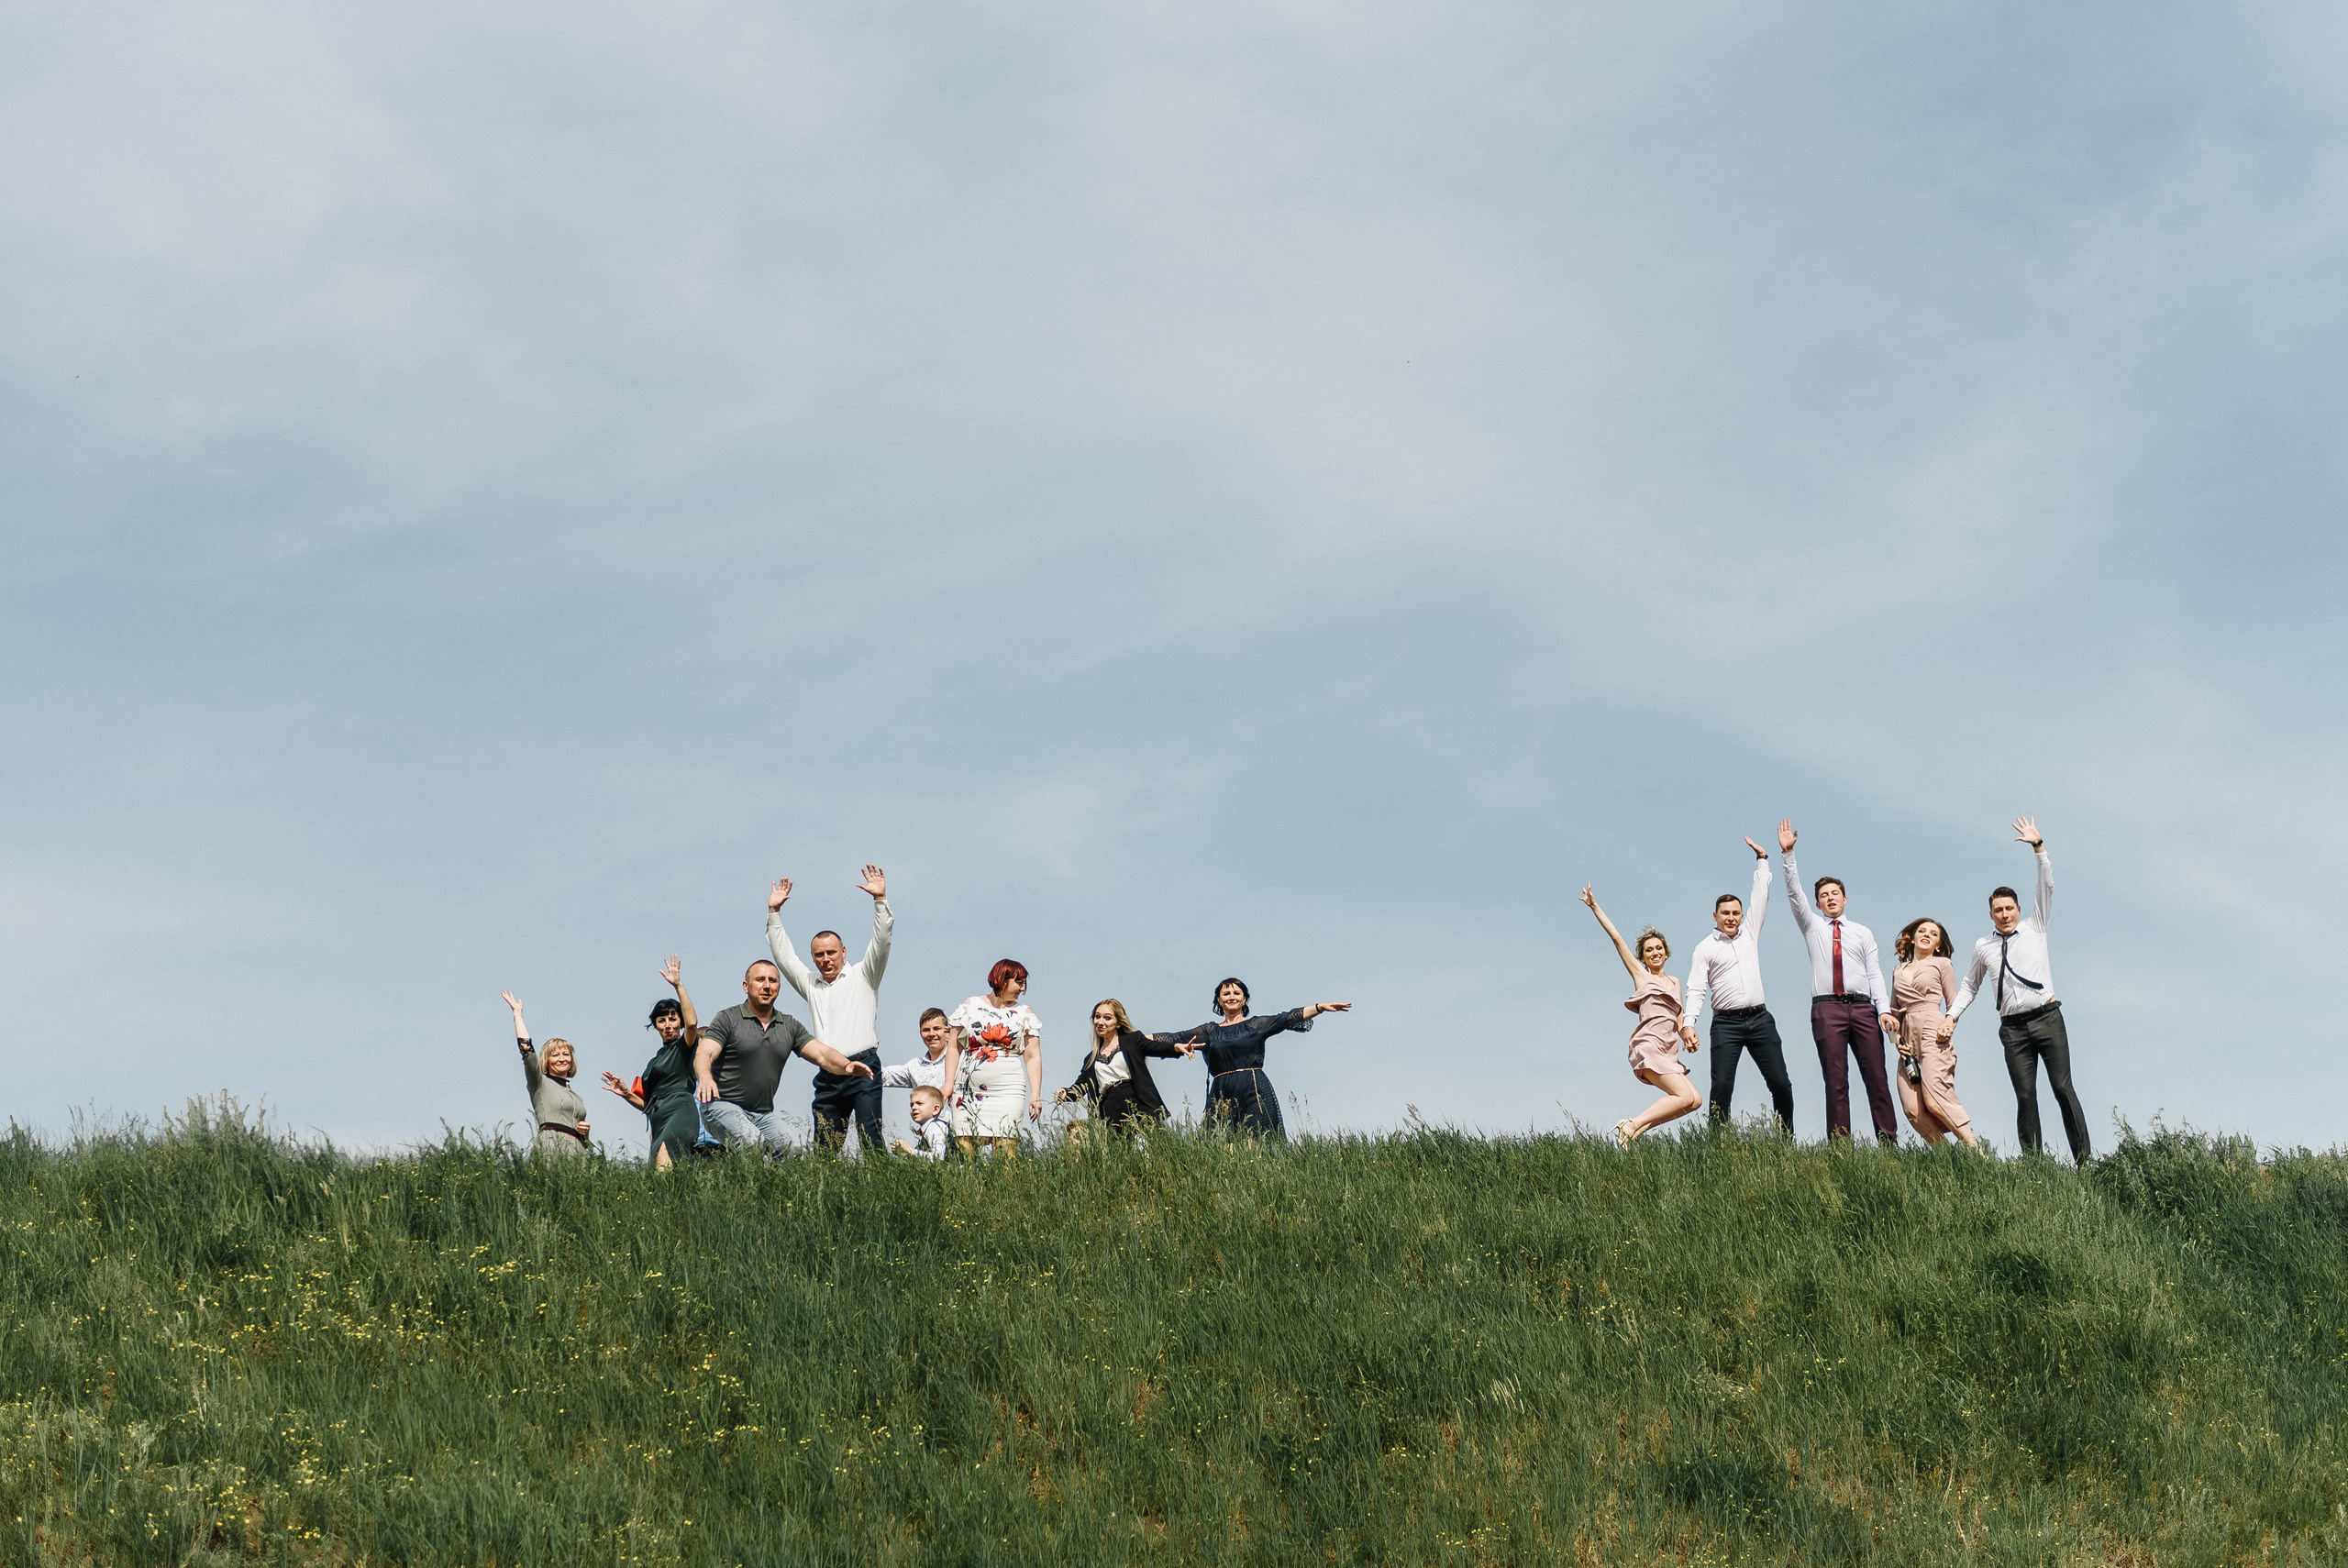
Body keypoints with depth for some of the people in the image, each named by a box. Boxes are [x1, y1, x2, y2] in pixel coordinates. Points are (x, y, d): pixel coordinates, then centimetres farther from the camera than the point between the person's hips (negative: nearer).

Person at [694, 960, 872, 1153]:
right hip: (724, 1106, -5)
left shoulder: (790, 1026, 11)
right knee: (751, 1142, -32)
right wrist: (705, 1078, -41)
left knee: (785, 1142, -24)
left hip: (764, 1113, 5)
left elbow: (822, 1054, 2)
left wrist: (847, 1066, -21)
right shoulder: (728, 1020, -4)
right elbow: (704, 1054, -17)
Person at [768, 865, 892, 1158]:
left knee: (871, 1142, -12)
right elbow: (783, 954, 24)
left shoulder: (862, 976, 11)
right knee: (824, 1149, -1)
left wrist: (880, 900, -11)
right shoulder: (811, 984, 22)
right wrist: (774, 912, 18)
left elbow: (881, 942, -1)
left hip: (863, 1070, -5)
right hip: (828, 1076, 5)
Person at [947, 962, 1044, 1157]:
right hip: (968, 1092, 1)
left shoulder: (1024, 1014, 12)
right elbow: (954, 1046, 12)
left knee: (1005, 1149, -11)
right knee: (964, 1148, -7)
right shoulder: (971, 1006, 11)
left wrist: (1035, 1095, -1)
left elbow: (1033, 1057, 8)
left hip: (1006, 1092, -1)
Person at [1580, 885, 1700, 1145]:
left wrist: (1688, 1036, 0)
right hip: (1649, 1046, -6)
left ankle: (1639, 1128, -7)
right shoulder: (1641, 975, 11)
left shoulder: (1674, 983, 25)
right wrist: (1595, 907, 6)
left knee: (1695, 1100, -10)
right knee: (1686, 1097, -20)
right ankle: (1631, 1126, -17)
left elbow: (1679, 1018, 22)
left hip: (1667, 1052, 6)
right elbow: (1617, 938, 8)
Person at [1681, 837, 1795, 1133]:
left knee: (1780, 1083, -1)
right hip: (1726, 1023, -3)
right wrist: (1688, 1023, -16)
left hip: (1760, 1019, 3)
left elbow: (1761, 896, 19)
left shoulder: (1750, 932, 17)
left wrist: (1761, 859, 16)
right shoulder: (1705, 949, 6)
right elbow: (1696, 990, -3)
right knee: (1722, 1086, -13)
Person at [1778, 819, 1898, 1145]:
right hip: (1827, 1008, -1)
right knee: (1836, 1081, -6)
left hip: (1862, 1008, 1)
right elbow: (1794, 894, 6)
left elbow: (1875, 973, 10)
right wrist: (1788, 854, -5)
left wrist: (1885, 1010, -4)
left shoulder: (1862, 933, 19)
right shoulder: (1813, 927, 18)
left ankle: (1889, 1142, -6)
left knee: (1877, 1077, -4)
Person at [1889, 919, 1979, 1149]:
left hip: (1933, 1035, -5)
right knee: (1914, 1110, -13)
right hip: (1908, 1041, 5)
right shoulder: (1898, 972, 24)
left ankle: (1975, 1149, -16)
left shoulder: (1941, 964, 12)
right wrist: (1896, 1038, 8)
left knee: (1934, 1101, -21)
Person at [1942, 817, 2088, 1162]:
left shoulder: (2034, 928, 10)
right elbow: (1970, 985, 26)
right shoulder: (1983, 948, 15)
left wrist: (2039, 847, -4)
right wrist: (1952, 1015, 14)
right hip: (2013, 1027, 2)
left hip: (2047, 1018, -1)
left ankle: (2084, 1158, -7)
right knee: (2025, 1095, -4)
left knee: (2063, 1087, -6)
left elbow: (2046, 886, 4)